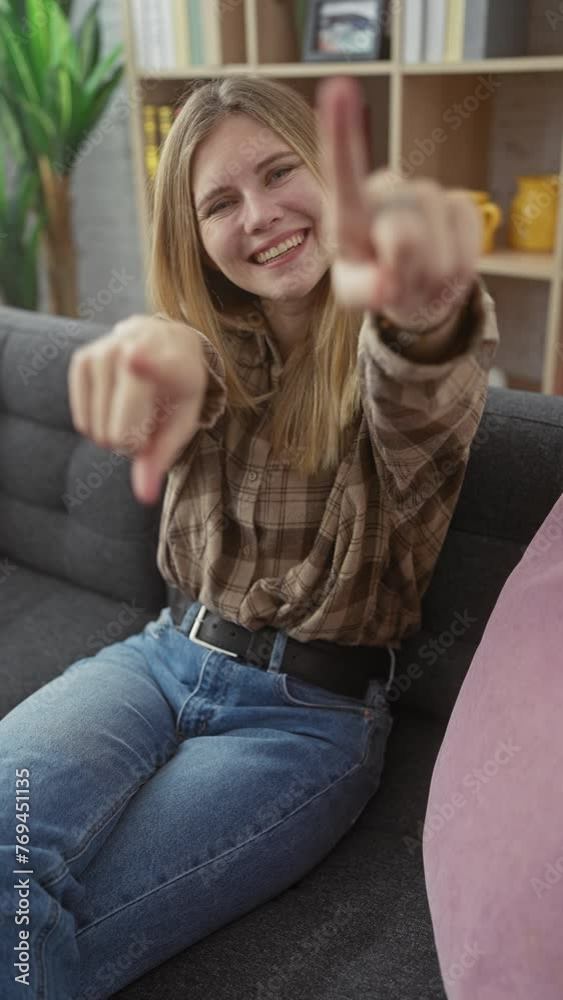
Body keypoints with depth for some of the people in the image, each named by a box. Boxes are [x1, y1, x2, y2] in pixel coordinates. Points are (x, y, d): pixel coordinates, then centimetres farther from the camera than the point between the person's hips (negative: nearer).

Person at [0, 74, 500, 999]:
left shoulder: (409, 341, -5)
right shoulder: (216, 342, 7)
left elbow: (418, 402, -31)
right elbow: (183, 369, -18)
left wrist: (421, 307, -57)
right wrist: (160, 348, -45)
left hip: (315, 709, -3)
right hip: (166, 656, 4)